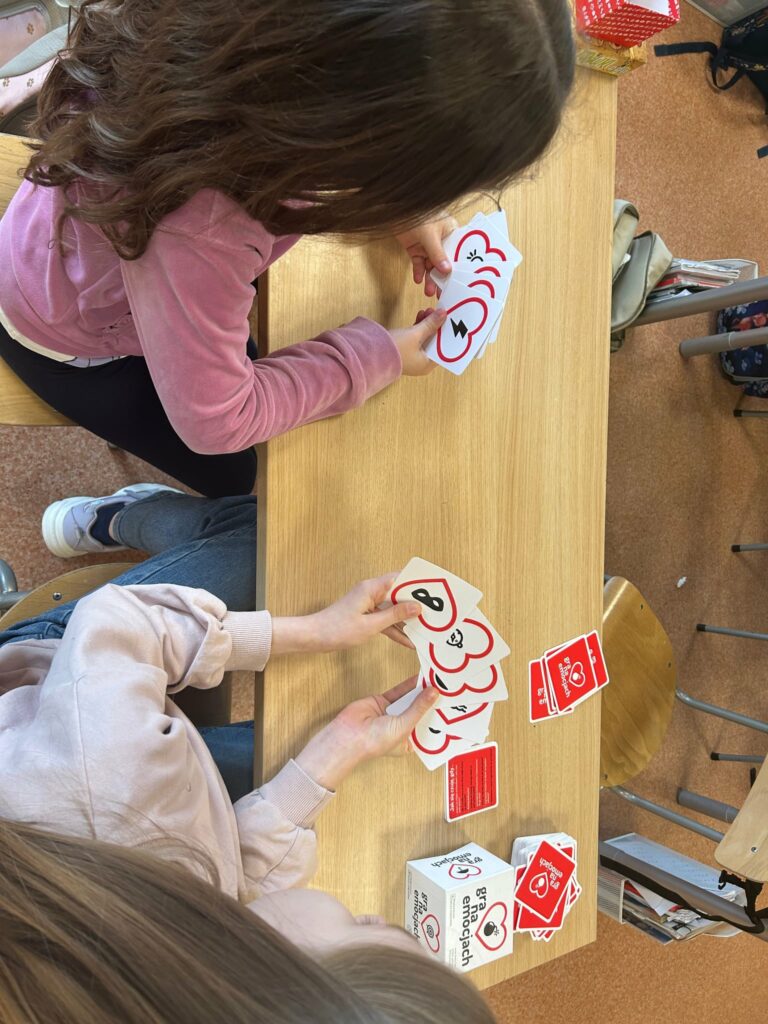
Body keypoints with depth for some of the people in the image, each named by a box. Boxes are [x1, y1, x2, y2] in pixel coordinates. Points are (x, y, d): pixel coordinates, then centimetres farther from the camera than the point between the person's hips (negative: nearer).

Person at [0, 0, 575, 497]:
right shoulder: (194, 231, -48)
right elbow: (215, 425, -31)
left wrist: (406, 210, -16)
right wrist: (375, 358, -21)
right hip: (72, 339, -5)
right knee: (236, 472, 9)